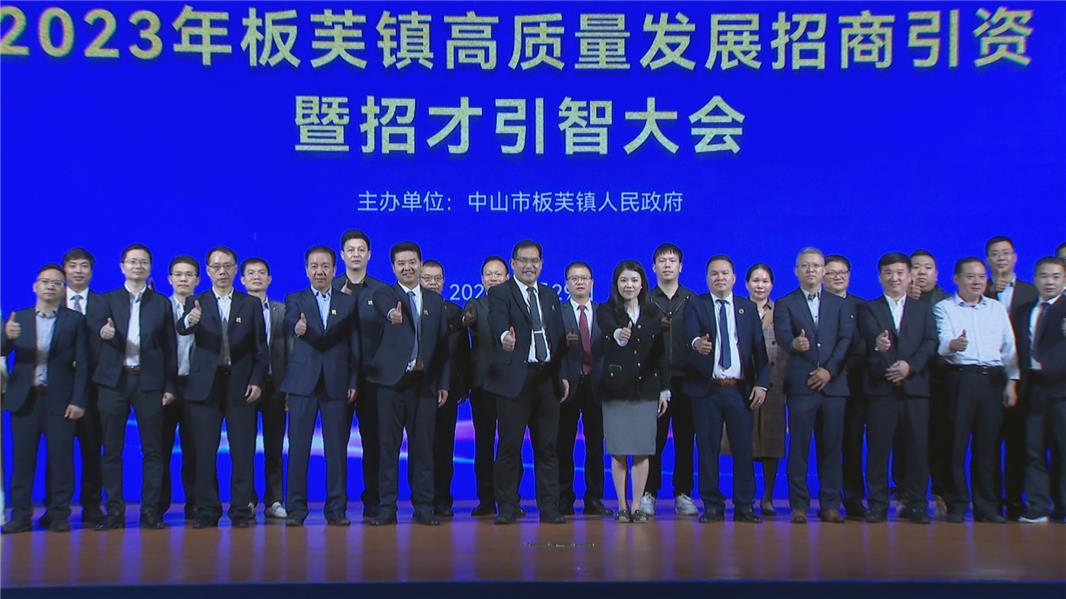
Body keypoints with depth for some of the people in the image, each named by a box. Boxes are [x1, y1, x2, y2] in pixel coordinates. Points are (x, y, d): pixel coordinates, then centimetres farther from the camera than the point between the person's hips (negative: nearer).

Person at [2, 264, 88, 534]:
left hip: (59, 400, -2)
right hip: (24, 398, 2)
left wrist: (78, 400, -7)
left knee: (61, 459, -2)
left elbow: (82, 363, 1)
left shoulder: (74, 320, 5)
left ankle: (59, 515, 5)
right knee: (22, 459, 3)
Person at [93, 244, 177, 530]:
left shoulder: (162, 303, 10)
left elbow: (170, 347, 7)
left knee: (152, 449, 0)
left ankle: (150, 510, 6)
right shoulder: (108, 300, 10)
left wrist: (170, 386, 0)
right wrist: (103, 332, -29)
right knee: (112, 449, 2)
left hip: (149, 382, 0)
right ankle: (114, 511, 9)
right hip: (115, 381, 0)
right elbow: (96, 326, -5)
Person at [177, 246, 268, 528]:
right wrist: (190, 320, -37)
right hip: (205, 386, 0)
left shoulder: (251, 304, 9)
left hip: (241, 386, 0)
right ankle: (207, 511, 10)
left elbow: (260, 348, 7)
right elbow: (182, 329, -14)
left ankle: (241, 511, 8)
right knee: (204, 452, 2)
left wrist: (257, 381, -5)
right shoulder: (196, 302, 8)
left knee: (243, 452, 0)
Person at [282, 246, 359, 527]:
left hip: (337, 383, 1)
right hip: (303, 382, -1)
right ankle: (295, 508, 7)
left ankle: (336, 509, 10)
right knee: (298, 446, -1)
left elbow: (354, 345, 9)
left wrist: (354, 382, 1)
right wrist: (298, 328, -38)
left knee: (337, 448, 2)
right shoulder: (295, 300, 9)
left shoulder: (348, 302, 12)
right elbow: (290, 322, -14)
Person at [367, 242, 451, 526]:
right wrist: (393, 316, -48)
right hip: (391, 380, -2)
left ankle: (423, 507, 12)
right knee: (388, 445, 1)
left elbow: (443, 343, 12)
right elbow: (387, 309, -24)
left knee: (423, 446, 4)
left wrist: (444, 382, 6)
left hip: (424, 382, 2)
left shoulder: (436, 300, 13)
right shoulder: (383, 295, 2)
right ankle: (387, 507, 9)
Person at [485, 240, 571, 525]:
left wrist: (562, 374, 9)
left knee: (547, 446, 7)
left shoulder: (550, 295, 17)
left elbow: (560, 337, 16)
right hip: (515, 379, -4)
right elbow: (498, 320, -22)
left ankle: (549, 508, 14)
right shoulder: (500, 293, 0)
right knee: (510, 445, -1)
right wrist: (505, 336, -44)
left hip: (547, 379, 5)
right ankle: (507, 508, 9)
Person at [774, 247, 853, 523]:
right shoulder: (785, 303, 7)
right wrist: (794, 344, -33)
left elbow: (846, 340, 4)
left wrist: (829, 370, -9)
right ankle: (799, 506, 5)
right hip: (801, 384, -2)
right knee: (799, 446, -1)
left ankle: (830, 505, 12)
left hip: (833, 383, 2)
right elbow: (782, 335, -10)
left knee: (831, 447, 4)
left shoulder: (839, 304, 15)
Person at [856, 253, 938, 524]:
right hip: (880, 387, -1)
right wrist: (876, 345, -30)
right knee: (879, 448, -1)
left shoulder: (923, 309, 17)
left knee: (917, 448, 0)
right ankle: (877, 505, 6)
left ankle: (915, 504, 9)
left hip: (915, 387, 2)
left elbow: (931, 343, 3)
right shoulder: (868, 309, 11)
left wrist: (911, 365, -12)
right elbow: (862, 344, -6)